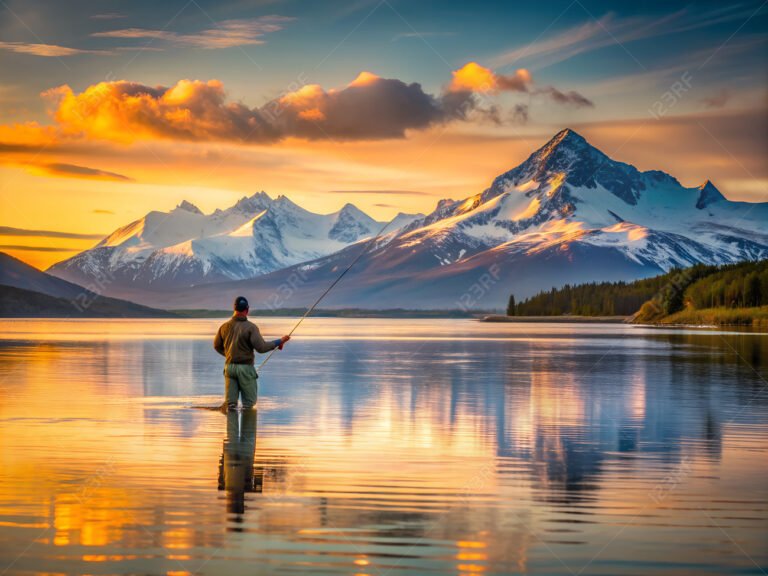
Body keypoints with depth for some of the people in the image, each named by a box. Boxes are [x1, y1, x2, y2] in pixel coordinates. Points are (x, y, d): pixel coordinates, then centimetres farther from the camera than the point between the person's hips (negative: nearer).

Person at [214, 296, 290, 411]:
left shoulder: (224, 326, 2)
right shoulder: (250, 327, -13)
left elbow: (217, 346, 15)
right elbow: (261, 347, -18)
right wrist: (279, 342, -7)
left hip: (229, 367, 4)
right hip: (246, 367, -4)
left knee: (230, 403, 7)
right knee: (249, 402, 5)